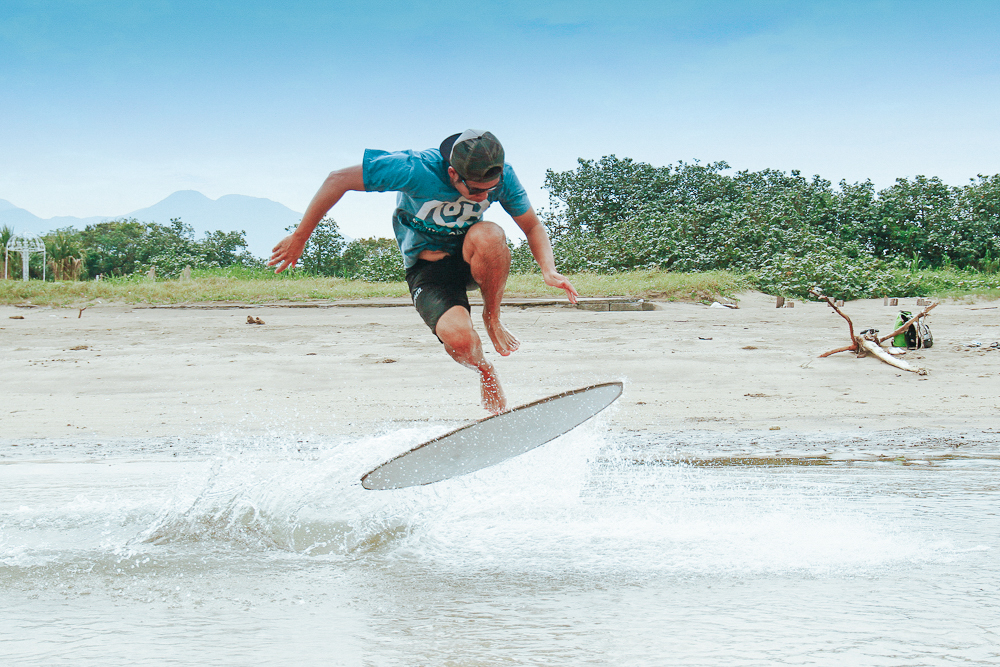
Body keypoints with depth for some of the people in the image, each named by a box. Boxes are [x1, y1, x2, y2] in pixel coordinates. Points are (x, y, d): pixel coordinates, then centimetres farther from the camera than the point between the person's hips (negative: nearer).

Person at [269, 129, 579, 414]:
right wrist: (299, 237, -15)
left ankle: (493, 318, -11)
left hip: (469, 259, 3)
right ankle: (484, 370, 5)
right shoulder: (415, 169, -28)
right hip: (426, 266, -2)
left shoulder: (501, 176, -17)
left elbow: (533, 226, -3)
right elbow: (339, 180, -21)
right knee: (459, 339, -31)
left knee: (488, 235, -36)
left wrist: (548, 270, -22)